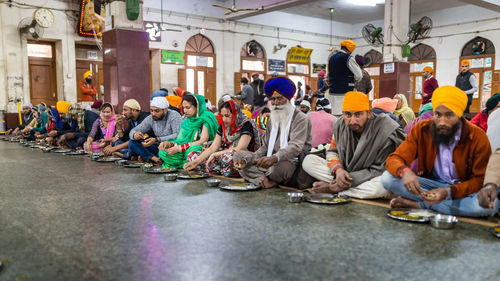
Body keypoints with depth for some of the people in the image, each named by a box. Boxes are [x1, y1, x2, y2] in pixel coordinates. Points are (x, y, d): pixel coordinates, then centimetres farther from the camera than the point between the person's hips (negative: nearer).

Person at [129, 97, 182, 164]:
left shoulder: (174, 116, -15)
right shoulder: (150, 118, 1)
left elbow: (178, 136, -28)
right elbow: (133, 131, 5)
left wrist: (157, 140, -35)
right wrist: (134, 135, -22)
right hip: (159, 147, 6)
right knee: (132, 143, -9)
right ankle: (154, 158, -28)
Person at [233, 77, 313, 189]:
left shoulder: (300, 118, -5)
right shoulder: (272, 120, 20)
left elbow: (295, 147, -20)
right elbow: (264, 148, 13)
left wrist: (275, 158, -39)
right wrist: (246, 160, -6)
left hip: (291, 162, -7)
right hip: (271, 162, 8)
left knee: (279, 166, -41)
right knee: (238, 155, -5)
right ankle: (267, 181, -24)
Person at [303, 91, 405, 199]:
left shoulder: (384, 132, -21)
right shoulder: (340, 124, -6)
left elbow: (379, 170, -17)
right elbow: (332, 151, 6)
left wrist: (350, 180, -23)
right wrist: (338, 169, -17)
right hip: (345, 171, 4)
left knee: (383, 185, -41)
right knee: (308, 160, -10)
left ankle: (332, 189, -24)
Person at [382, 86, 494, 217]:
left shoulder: (477, 137, -13)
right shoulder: (421, 130, -8)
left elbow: (480, 180, -12)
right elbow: (395, 158, -11)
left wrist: (449, 192, -31)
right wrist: (404, 171, -37)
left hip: (462, 189, 0)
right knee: (388, 178, -22)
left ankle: (416, 203, -24)